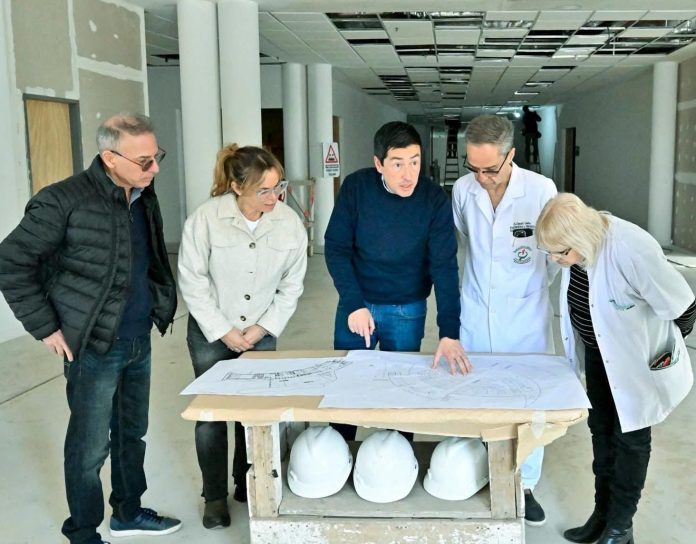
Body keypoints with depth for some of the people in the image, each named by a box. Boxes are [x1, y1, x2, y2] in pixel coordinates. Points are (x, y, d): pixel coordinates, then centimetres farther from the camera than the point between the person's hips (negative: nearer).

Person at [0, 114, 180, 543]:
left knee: (132, 433, 19)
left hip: (140, 342, 7)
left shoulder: (144, 197, 4)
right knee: (90, 447, 6)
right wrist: (45, 327, -12)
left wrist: (162, 304, 9)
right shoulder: (65, 200, -17)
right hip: (94, 348, -6)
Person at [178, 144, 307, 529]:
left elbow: (291, 286, -4)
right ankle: (215, 496, 20)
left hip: (261, 333, 2)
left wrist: (262, 329, -9)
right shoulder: (205, 218, -20)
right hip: (211, 332, -2)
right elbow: (192, 283, -13)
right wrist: (225, 332, -12)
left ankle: (248, 485, 30)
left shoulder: (289, 223, -14)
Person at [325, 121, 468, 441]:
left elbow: (445, 266, -18)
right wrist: (355, 304, -18)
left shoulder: (434, 199, -16)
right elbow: (336, 247, -9)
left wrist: (449, 332, -26)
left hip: (407, 311, -1)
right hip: (357, 304, 1)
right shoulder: (356, 187, -14)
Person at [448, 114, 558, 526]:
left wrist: (531, 285, 8)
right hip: (476, 314, 2)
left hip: (525, 316, -2)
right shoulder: (463, 190, -8)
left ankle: (525, 485, 27)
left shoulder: (541, 190, -16)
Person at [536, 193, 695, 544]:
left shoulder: (631, 250, -35)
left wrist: (665, 351, -10)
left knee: (629, 437, 8)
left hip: (636, 358, -7)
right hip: (599, 351, 7)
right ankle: (602, 513, 34)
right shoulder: (578, 242, -13)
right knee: (601, 430, 17)